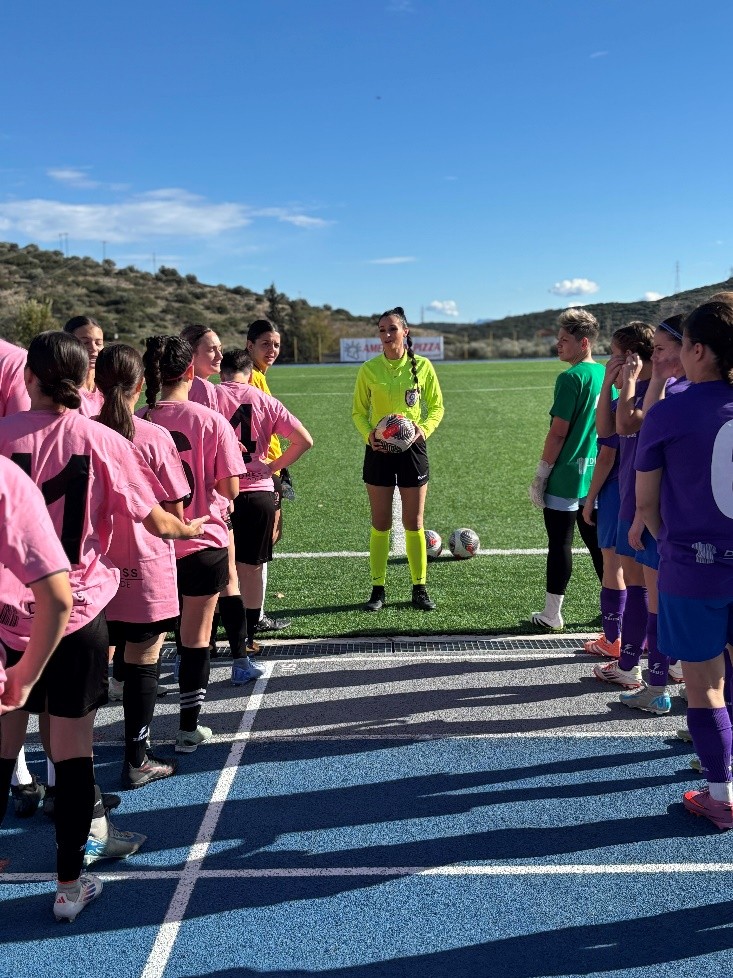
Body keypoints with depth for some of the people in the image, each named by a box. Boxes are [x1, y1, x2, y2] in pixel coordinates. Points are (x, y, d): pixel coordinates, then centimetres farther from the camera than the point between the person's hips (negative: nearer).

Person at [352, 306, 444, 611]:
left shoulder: (422, 366, -2)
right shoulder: (368, 369, -1)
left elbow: (436, 406, 5)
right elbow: (358, 411, 5)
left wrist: (424, 429, -14)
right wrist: (368, 433, -14)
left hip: (412, 448, 0)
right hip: (378, 450, 0)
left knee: (414, 523, 6)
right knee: (380, 524, 5)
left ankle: (419, 588, 17)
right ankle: (378, 589, 16)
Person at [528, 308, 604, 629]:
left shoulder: (571, 378, -15)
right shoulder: (606, 375, 8)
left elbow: (558, 432, -17)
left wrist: (540, 476, -10)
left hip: (565, 478, -7)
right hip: (597, 475, 7)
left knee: (559, 544, 2)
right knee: (597, 542, 15)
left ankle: (552, 615, 11)